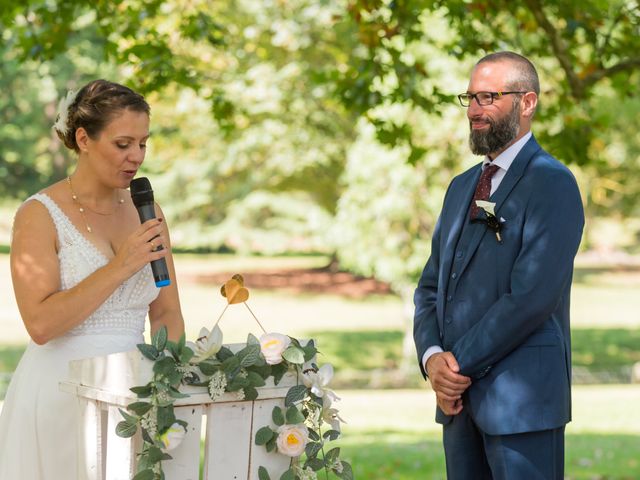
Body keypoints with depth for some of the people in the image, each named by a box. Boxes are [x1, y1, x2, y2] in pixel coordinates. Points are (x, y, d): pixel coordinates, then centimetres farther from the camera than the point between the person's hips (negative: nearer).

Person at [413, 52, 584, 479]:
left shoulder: (552, 184, -8)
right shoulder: (462, 188, 18)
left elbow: (533, 296, -17)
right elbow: (431, 287, 17)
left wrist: (459, 363, -12)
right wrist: (432, 357, -3)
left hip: (522, 398, -7)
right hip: (459, 397, 7)